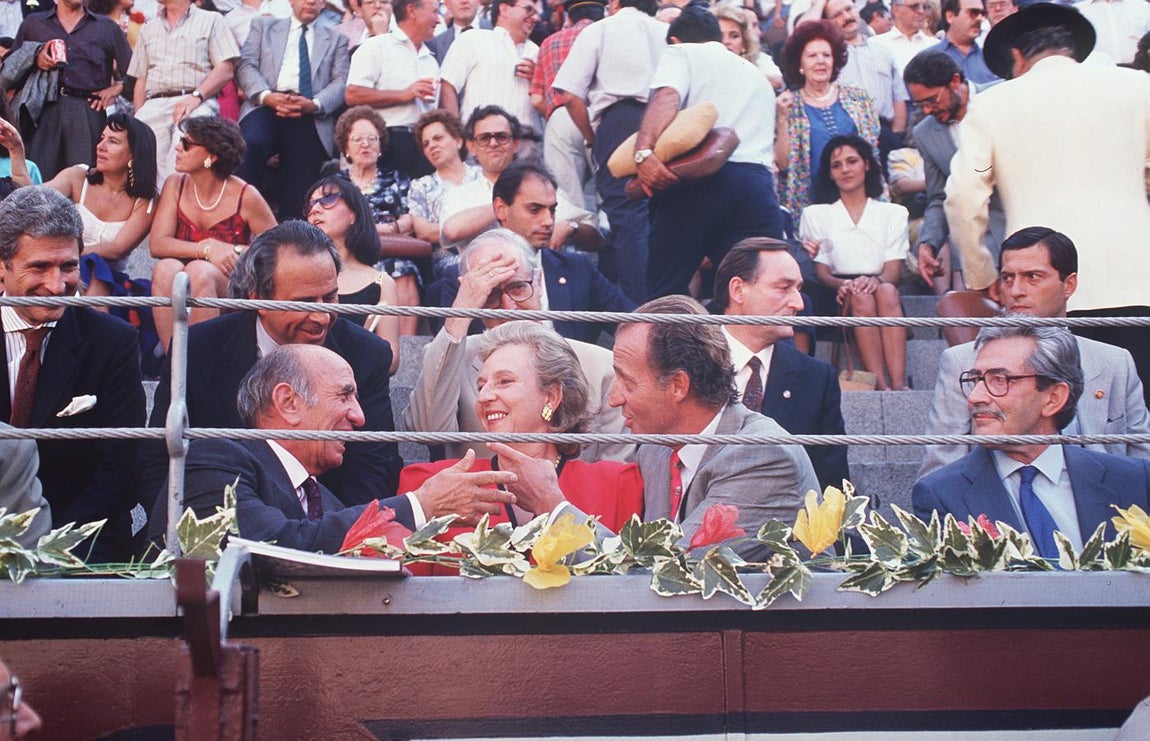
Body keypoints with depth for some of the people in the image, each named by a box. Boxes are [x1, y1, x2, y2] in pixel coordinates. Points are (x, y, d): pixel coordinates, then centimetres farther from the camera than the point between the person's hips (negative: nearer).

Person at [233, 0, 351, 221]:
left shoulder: (336, 39, 25)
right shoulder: (263, 27, 24)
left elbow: (341, 82, 10)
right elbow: (245, 65, 10)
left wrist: (314, 104, -12)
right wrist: (266, 96, -12)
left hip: (310, 117, 2)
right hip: (267, 107, -2)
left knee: (298, 191, -15)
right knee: (250, 144, -32)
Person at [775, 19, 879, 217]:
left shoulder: (858, 98, 8)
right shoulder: (789, 106, 4)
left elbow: (874, 148, 12)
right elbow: (782, 163, -2)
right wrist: (782, 119, -11)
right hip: (811, 204, -1)